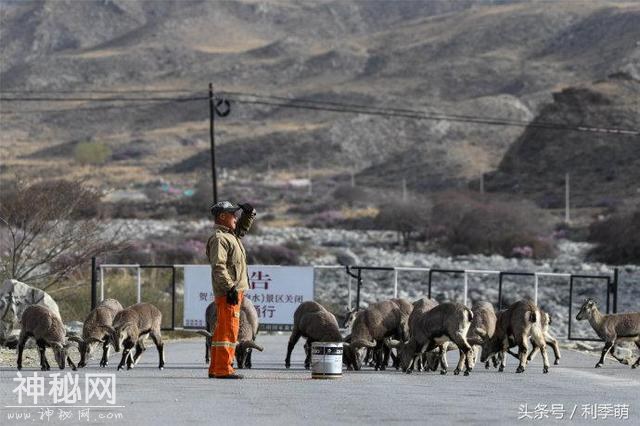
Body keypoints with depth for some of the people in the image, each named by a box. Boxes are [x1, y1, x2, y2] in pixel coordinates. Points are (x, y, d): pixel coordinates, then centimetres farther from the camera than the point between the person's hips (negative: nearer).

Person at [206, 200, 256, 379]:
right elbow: (218, 267, -21)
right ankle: (223, 369, -12)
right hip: (227, 292, -10)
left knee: (222, 330, 12)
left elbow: (243, 226, 38)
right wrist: (230, 288, -25)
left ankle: (215, 369, 17)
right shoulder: (218, 238, -12)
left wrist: (249, 212, 18)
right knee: (228, 330, -11)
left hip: (234, 291, 10)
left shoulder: (230, 234, 18)